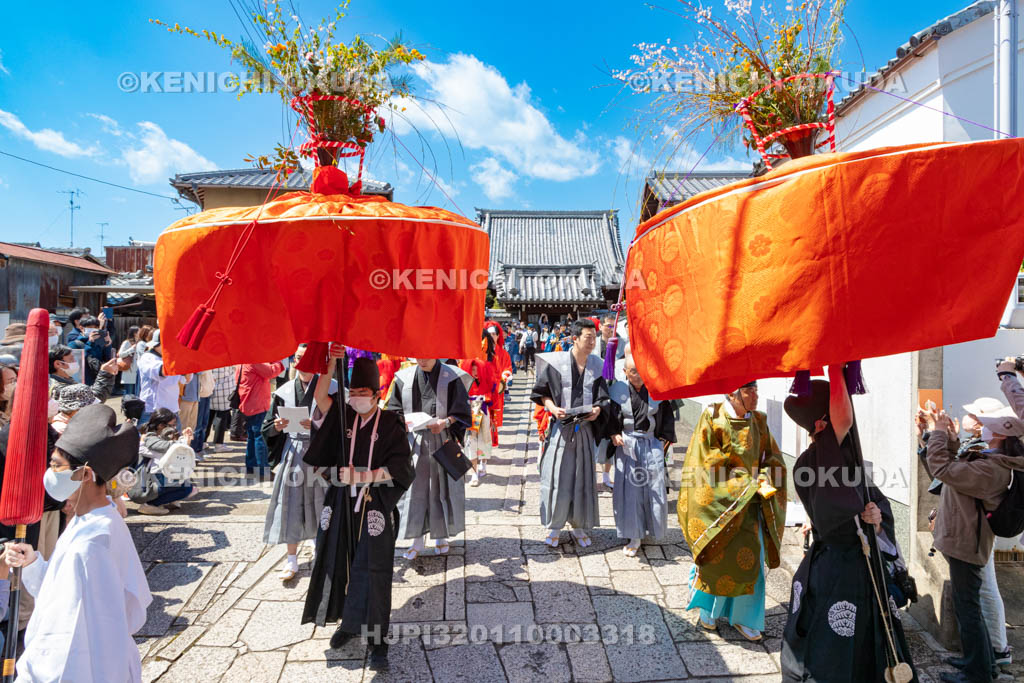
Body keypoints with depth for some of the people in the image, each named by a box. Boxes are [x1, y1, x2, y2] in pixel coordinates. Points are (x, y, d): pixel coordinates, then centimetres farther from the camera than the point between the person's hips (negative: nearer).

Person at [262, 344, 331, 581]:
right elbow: (268, 427, 11)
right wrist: (277, 426, -11)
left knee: (322, 503, 5)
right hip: (293, 452, 3)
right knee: (291, 504, 5)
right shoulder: (284, 391, 6)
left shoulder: (330, 388, -4)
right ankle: (292, 560, 19)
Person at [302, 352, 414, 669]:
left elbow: (401, 466, -11)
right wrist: (333, 361, -20)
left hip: (374, 506, -3)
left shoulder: (390, 423, -5)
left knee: (372, 569, -4)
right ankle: (348, 621, 32)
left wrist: (364, 476, -19)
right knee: (341, 562, 11)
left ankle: (376, 637, 6)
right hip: (343, 503, 4)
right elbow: (320, 396, -13)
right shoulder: (343, 417, 4)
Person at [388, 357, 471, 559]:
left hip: (442, 441, -2)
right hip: (413, 442, 2)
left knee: (442, 488, 6)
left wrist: (445, 422, -20)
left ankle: (441, 537, 22)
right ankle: (417, 540, 10)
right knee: (413, 490, -1)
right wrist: (402, 421, -11)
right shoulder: (404, 378, 4)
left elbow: (461, 412, -3)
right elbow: (394, 410, 9)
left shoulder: (451, 377, -4)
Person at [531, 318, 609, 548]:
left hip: (585, 430, 3)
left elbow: (602, 398, 7)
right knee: (557, 477, 1)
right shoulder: (556, 362, -7)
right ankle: (554, 526, 17)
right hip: (561, 428, -3)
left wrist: (597, 409, -13)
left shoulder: (596, 365, 2)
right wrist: (552, 407, -17)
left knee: (583, 477, 9)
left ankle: (579, 526, 24)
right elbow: (541, 392, 0)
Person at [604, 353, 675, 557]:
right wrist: (613, 434, -12)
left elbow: (667, 415, 8)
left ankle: (654, 528, 29)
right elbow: (609, 417, 3)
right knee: (629, 489, 1)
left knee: (654, 488, 5)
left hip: (652, 446, 1)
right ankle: (634, 536, 13)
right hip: (627, 446, -1)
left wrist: (665, 439, 3)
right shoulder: (617, 391, -6)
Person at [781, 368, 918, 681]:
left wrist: (878, 517, -9)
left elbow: (880, 502, 14)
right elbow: (844, 418, -35)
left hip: (863, 568, 8)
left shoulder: (849, 457, 8)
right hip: (832, 570, -8)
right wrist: (836, 367, -30)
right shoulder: (808, 464, -20)